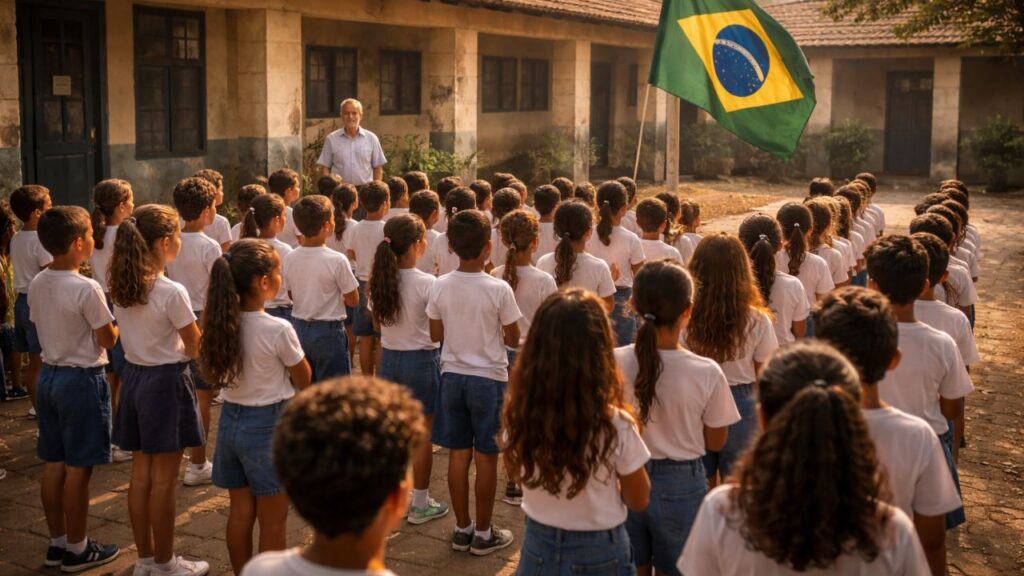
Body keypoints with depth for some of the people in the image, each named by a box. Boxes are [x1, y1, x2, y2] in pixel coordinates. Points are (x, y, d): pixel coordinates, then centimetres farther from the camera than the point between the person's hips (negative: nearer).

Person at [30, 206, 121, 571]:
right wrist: (118, 314, 4)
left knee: (53, 464, 14)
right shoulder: (87, 289, -20)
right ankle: (77, 550, 12)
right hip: (82, 380, -8)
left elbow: (43, 328, 12)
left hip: (48, 375, 8)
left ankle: (57, 543, 25)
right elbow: (108, 340, -13)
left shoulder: (36, 284, 3)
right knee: (77, 467, 2)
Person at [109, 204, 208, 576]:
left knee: (140, 473, 14)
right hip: (166, 381, -7)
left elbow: (139, 333, 10)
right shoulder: (172, 292, -20)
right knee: (163, 479, 3)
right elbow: (195, 348, -12)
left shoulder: (121, 287, 1)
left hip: (134, 377, 7)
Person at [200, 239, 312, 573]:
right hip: (268, 425, -6)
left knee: (239, 513, 17)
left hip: (231, 420, 6)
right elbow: (304, 380, -7)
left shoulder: (220, 322, -4)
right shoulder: (278, 330, -22)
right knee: (272, 520, 8)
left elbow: (212, 373, 9)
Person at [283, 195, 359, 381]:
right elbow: (353, 301, -10)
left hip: (300, 328, 5)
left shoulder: (290, 258, -3)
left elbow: (292, 297, 7)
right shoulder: (337, 260, -18)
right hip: (329, 331, -5)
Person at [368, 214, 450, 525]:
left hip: (389, 358, 5)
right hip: (421, 360, -5)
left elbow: (377, 325, 7)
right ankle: (421, 504, 15)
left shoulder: (379, 280, -4)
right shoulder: (427, 284, -20)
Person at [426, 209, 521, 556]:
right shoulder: (499, 290, -16)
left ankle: (462, 529, 22)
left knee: (458, 454, 12)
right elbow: (512, 339, -8)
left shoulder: (440, 287, -7)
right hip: (489, 379, -3)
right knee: (486, 457, 7)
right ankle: (483, 533, 16)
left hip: (452, 376, 4)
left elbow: (436, 335, 3)